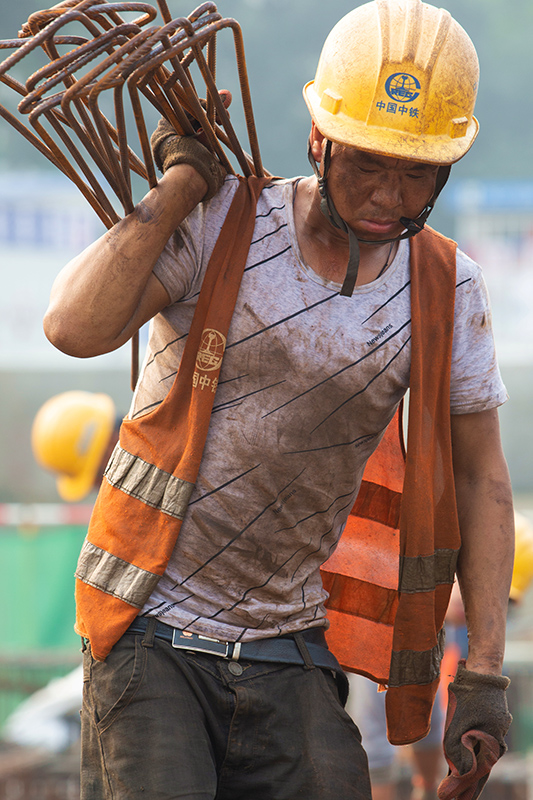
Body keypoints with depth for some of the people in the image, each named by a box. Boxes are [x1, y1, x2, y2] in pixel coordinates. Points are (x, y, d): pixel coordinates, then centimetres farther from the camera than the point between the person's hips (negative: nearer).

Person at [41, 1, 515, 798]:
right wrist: (182, 182, -19)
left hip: (290, 652, 3)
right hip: (153, 635, -3)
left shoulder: (447, 290, 1)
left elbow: (478, 478, 8)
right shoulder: (217, 227, -9)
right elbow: (76, 327, -26)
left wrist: (485, 673, 1)